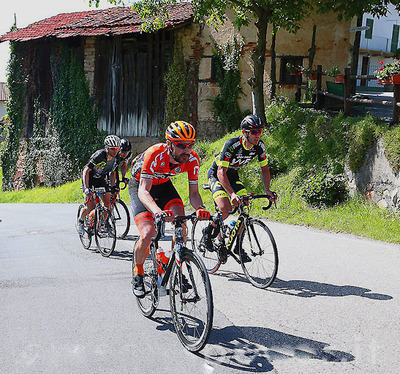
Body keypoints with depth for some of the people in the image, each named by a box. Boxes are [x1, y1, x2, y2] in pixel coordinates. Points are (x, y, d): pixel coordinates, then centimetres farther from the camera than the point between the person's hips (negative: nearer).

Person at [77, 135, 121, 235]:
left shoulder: (116, 158, -12)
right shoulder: (99, 156, -30)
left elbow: (112, 172, 7)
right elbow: (86, 171, -27)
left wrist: (113, 186, -4)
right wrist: (87, 188, -34)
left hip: (101, 179, 5)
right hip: (90, 179, -5)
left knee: (108, 203, -8)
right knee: (91, 206, -13)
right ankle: (81, 221, 16)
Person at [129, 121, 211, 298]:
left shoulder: (192, 159, -24)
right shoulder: (155, 154, -37)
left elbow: (193, 192, -19)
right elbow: (144, 191, -41)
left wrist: (200, 208, -42)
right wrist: (157, 211, -60)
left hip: (163, 184, 4)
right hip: (140, 185, -4)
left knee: (181, 228, -20)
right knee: (147, 236, -20)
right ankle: (138, 274, 8)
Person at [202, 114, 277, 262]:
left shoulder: (259, 146, -15)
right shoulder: (231, 145, -32)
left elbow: (264, 169, -2)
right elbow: (221, 172, -35)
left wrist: (267, 190, -17)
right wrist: (232, 194, -47)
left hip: (233, 176, 6)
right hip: (216, 175, -6)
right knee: (226, 210, -26)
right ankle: (208, 232, 3)